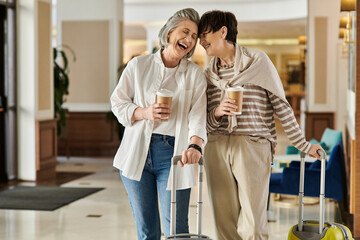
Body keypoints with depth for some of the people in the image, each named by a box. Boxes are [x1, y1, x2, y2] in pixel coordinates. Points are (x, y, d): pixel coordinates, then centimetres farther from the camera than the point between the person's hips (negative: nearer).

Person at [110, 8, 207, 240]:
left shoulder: (195, 75, 4)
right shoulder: (138, 65, 6)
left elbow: (198, 116, -10)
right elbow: (118, 103, 7)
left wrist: (195, 146, -29)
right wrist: (144, 113, -12)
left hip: (173, 153, -1)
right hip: (137, 152, 1)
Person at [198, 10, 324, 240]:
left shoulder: (257, 61, 3)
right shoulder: (208, 73, 15)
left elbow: (281, 105, 5)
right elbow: (206, 123, 15)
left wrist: (303, 144, 6)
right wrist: (216, 112, -8)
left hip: (253, 145, -4)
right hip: (217, 149, 4)